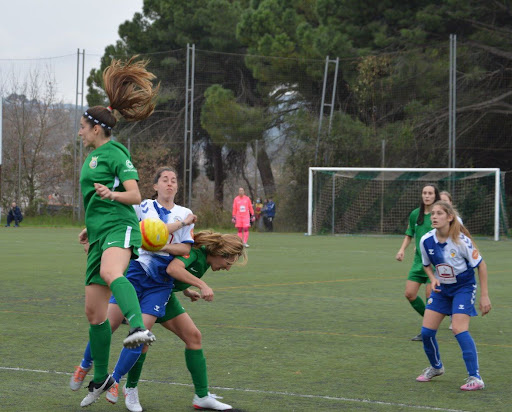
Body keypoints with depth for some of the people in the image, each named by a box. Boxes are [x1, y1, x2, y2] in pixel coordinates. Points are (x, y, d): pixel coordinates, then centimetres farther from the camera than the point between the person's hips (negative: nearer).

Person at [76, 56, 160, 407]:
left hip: (120, 227, -9)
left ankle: (139, 327, -64)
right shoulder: (94, 156, 24)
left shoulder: (115, 153, -4)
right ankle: (100, 378, 20)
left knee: (110, 273, -42)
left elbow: (135, 196, -12)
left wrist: (110, 194, -28)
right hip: (100, 234, 9)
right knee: (94, 310, 9)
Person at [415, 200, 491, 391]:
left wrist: (484, 295, -14)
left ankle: (475, 377, -16)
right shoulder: (426, 241, -11)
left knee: (459, 329, -21)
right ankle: (436, 367, 27)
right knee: (427, 330, 0)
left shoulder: (461, 240, -23)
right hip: (441, 288, 5)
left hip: (464, 287, -5)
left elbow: (481, 265, -13)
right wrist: (433, 279, -11)